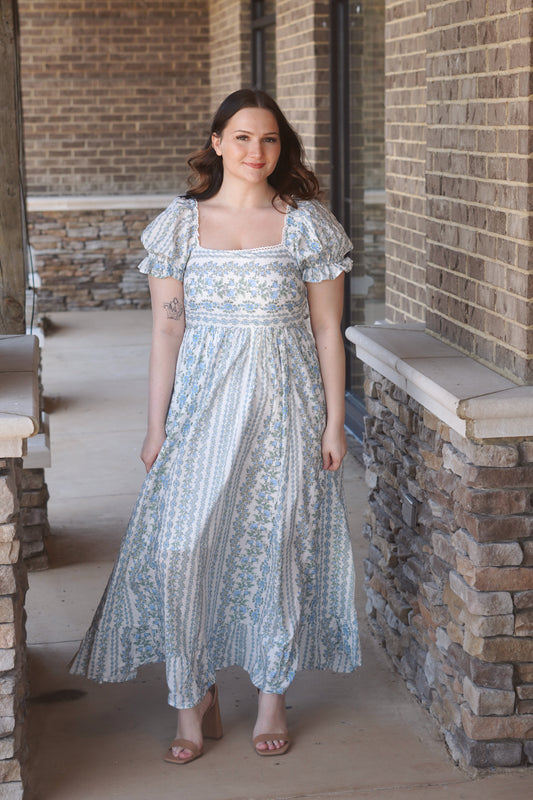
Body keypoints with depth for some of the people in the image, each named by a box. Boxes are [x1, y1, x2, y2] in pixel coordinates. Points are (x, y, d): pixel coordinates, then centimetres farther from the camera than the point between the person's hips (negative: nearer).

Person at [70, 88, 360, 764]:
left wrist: (334, 422, -2)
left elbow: (327, 330, 1)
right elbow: (167, 330, 3)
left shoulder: (309, 225, 0)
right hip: (204, 401, 1)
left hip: (286, 404, 0)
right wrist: (157, 426, 1)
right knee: (182, 547, -4)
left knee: (280, 543, 5)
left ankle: (273, 694, 23)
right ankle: (195, 701, 11)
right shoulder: (180, 225, 2)